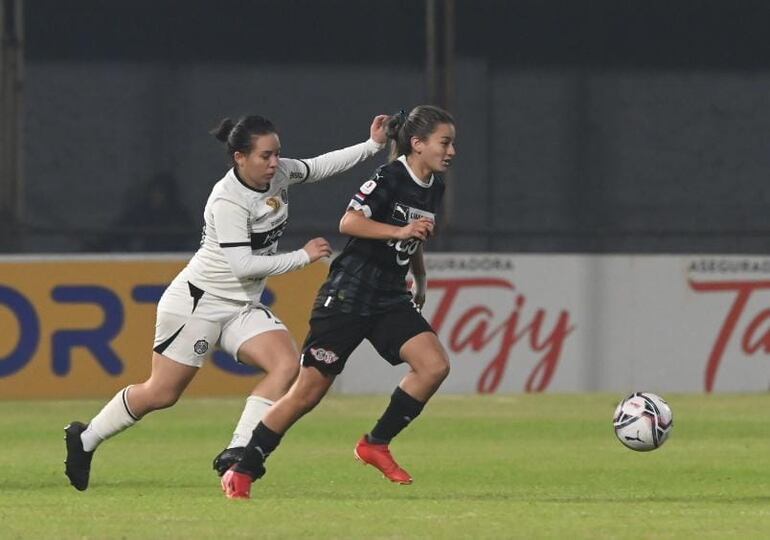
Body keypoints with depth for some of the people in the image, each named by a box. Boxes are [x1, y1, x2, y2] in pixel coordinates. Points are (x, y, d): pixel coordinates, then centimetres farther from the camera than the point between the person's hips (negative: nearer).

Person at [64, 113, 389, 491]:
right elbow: (243, 265, -27)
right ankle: (85, 439, 19)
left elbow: (319, 167, 17)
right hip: (197, 300, -8)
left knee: (287, 365, -15)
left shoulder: (279, 174, -1)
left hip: (242, 305, 8)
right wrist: (303, 257, -20)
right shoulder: (228, 200, -23)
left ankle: (237, 454, -14)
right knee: (161, 394, -3)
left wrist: (372, 146, 10)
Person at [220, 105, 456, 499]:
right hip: (348, 296, -8)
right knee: (309, 391, -6)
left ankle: (376, 444, 2)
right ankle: (242, 472, 4)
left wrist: (420, 282, 33)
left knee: (435, 366, -13)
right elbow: (349, 222, -28)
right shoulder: (389, 179, -15)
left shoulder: (433, 188, 10)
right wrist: (399, 232, -33)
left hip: (390, 298, 8)